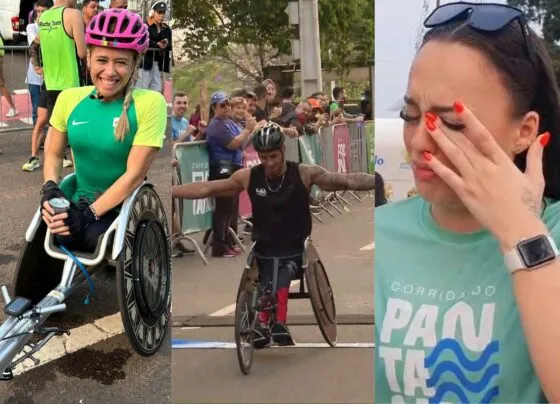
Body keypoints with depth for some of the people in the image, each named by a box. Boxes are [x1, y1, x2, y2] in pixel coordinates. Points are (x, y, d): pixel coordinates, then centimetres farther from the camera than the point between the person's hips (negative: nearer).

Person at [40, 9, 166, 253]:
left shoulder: (150, 103, -11)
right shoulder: (69, 98, 3)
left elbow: (135, 173, -14)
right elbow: (54, 154, 13)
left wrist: (90, 214, -20)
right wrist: (50, 188, -8)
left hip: (123, 210, -4)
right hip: (79, 206, 4)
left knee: (98, 237, -33)